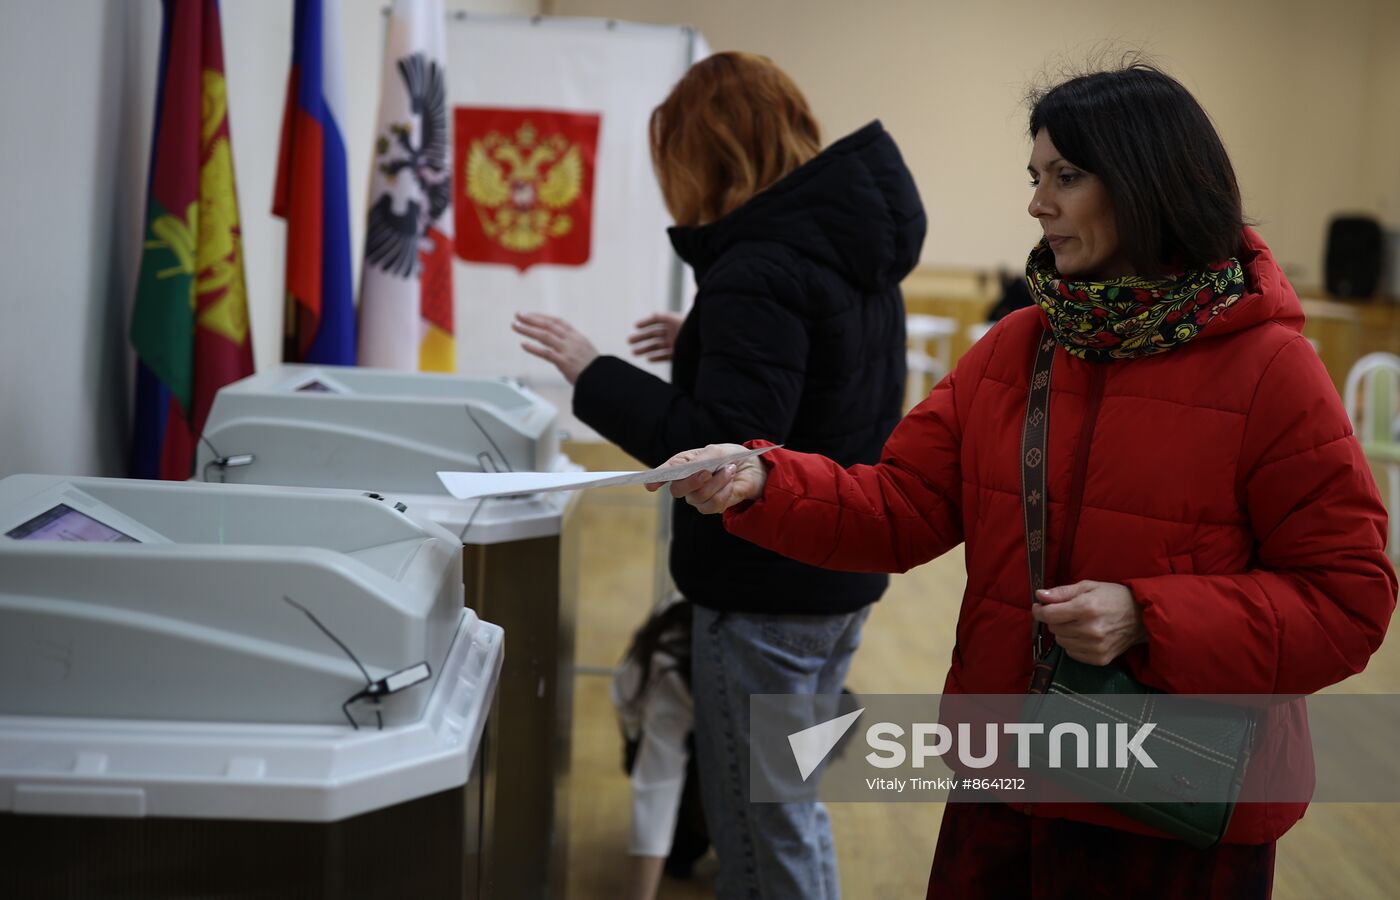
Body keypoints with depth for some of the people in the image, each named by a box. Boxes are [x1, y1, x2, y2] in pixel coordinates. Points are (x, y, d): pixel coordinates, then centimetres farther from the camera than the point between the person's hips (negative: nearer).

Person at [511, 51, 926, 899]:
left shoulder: (759, 267, -23)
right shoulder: (850, 243, 7)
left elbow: (726, 446, -29)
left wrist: (595, 374, -22)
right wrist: (704, 345, 16)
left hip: (769, 587, -10)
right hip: (842, 572, 10)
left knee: (765, 817, 4)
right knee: (783, 796, 22)